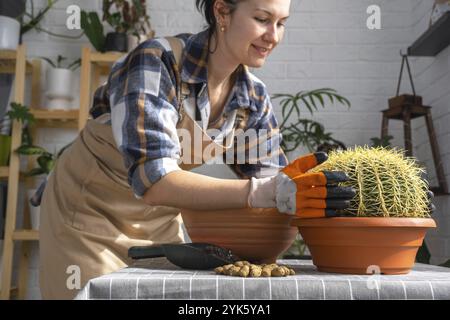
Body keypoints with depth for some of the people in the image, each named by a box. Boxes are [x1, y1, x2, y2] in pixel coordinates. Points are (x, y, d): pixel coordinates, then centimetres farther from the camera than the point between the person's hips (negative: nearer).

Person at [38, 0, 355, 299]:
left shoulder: (254, 96, -10)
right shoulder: (156, 62, -28)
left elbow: (266, 179, -7)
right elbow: (153, 180, -38)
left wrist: (290, 184, -30)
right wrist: (270, 193, -46)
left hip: (161, 221, 5)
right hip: (90, 210, -5)